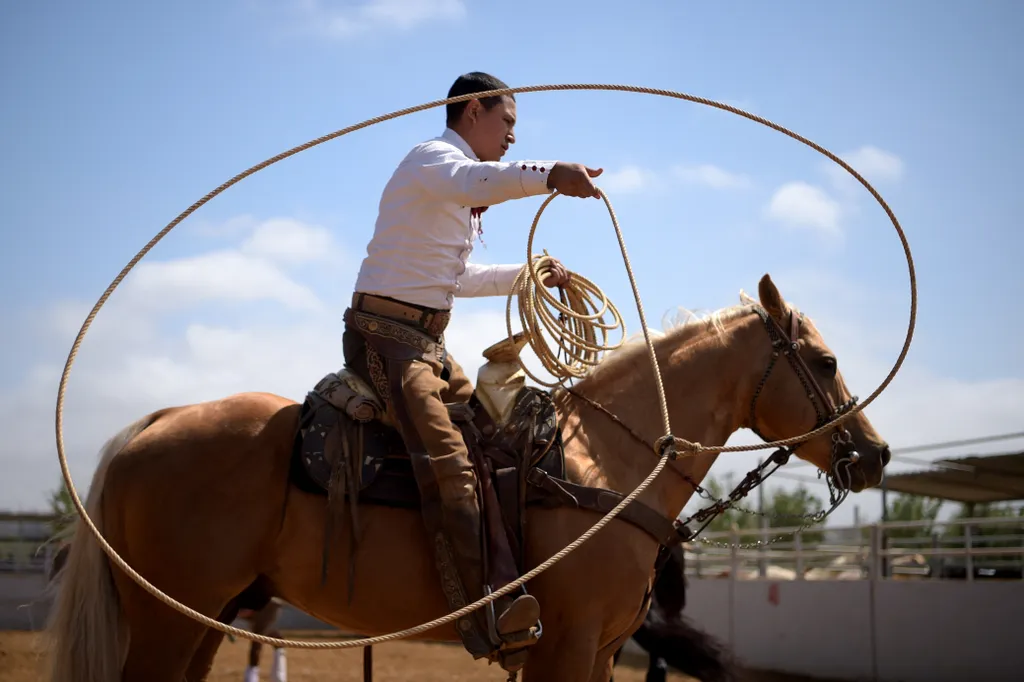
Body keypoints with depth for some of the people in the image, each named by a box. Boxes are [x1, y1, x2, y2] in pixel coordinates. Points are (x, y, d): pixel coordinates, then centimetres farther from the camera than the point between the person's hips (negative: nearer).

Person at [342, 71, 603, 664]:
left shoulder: (461, 192, 25)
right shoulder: (432, 158, -7)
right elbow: (472, 182, -34)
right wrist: (548, 174, -50)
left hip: (427, 342, 11)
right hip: (386, 331, -11)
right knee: (447, 455, -26)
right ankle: (484, 614, -35)